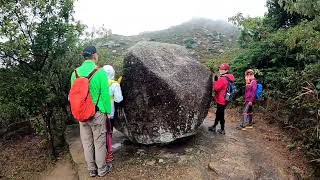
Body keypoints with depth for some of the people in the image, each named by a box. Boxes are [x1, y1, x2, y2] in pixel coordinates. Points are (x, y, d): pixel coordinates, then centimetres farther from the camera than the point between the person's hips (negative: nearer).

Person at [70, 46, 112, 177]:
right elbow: (105, 94, -13)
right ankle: (102, 170, 26)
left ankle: (91, 170, 31)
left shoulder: (75, 73, 1)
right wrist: (109, 111, -2)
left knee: (87, 143, 16)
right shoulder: (100, 72, -14)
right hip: (97, 113, -4)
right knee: (99, 143, 10)